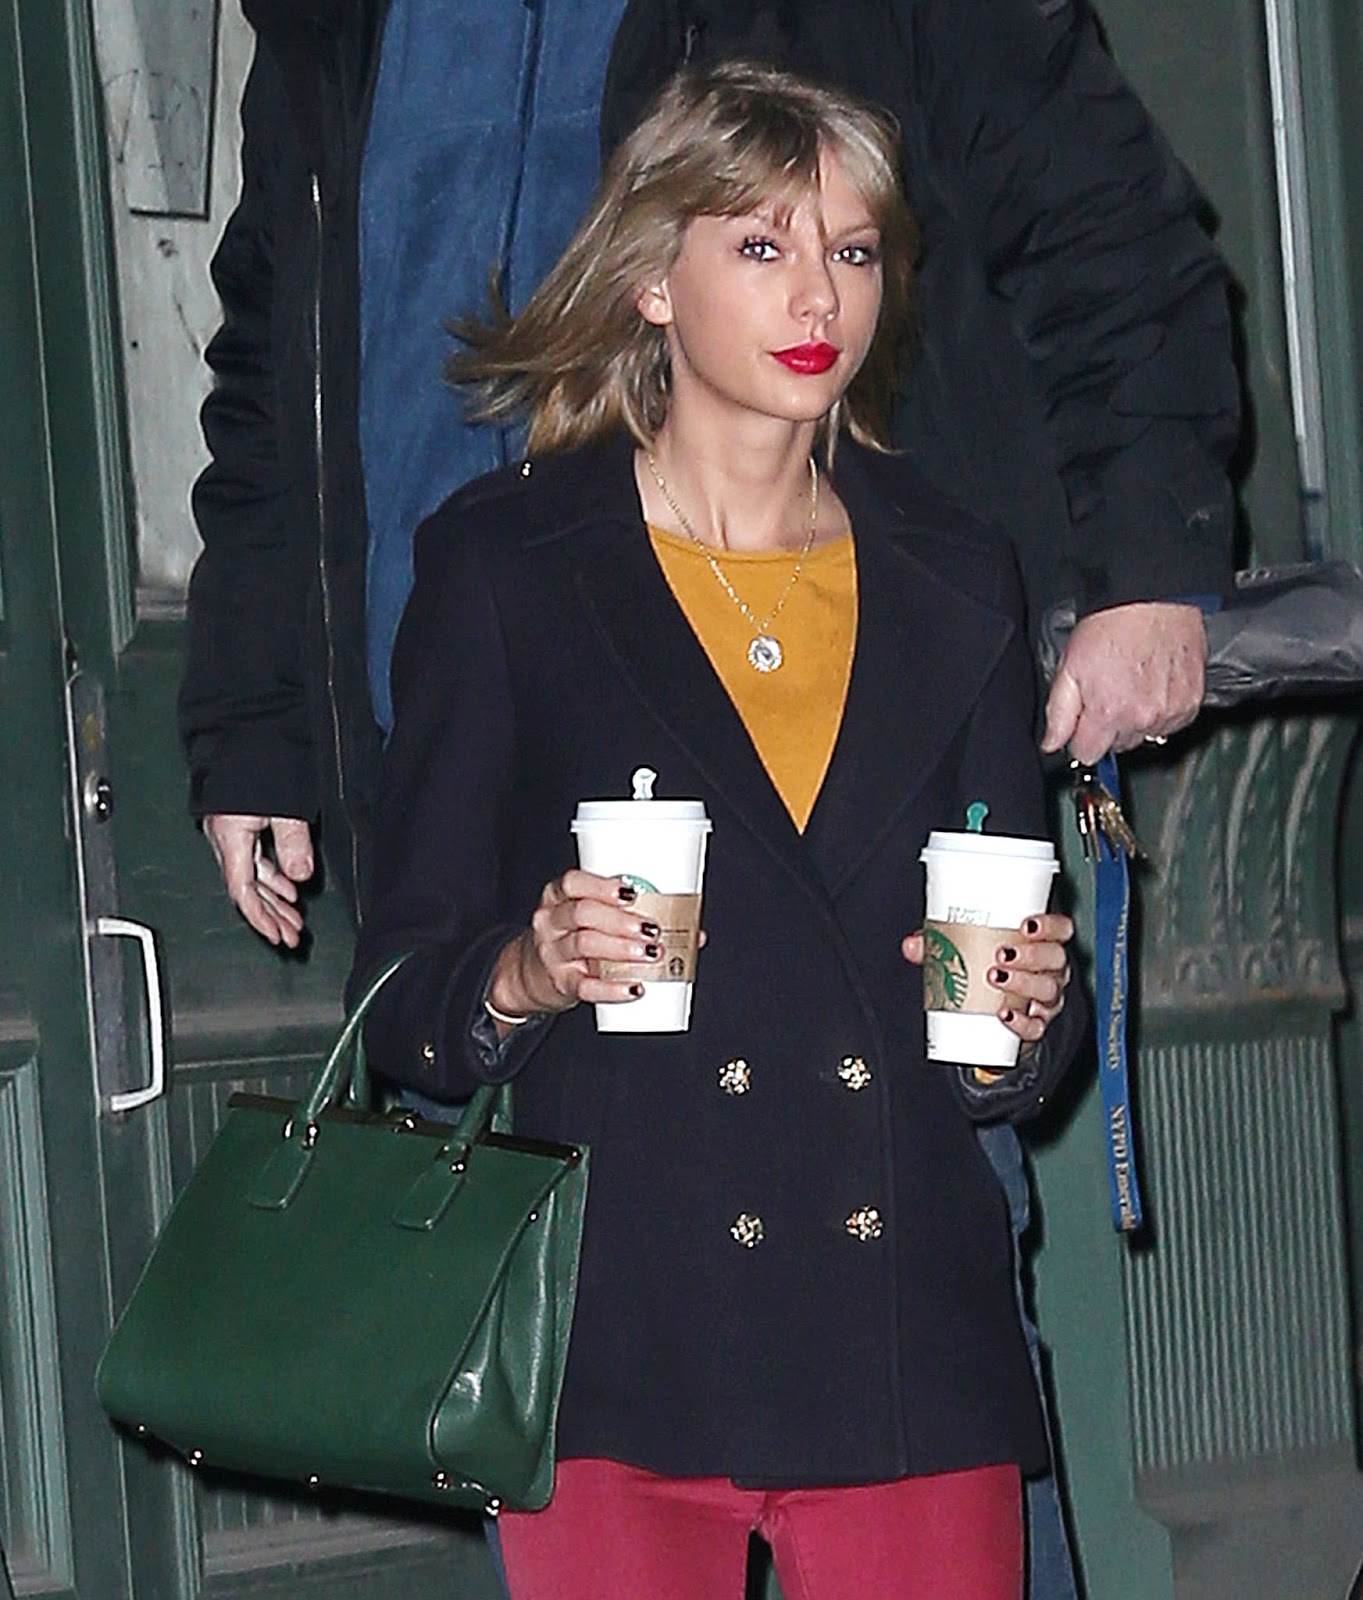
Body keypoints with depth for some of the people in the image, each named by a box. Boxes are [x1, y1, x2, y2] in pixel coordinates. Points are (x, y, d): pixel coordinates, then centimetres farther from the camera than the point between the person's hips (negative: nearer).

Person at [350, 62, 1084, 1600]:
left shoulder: (953, 578, 13)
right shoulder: (504, 562, 4)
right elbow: (400, 998, 3)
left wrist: (1022, 1018, -5)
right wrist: (527, 977, -16)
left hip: (913, 1343, 3)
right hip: (620, 1355, -2)